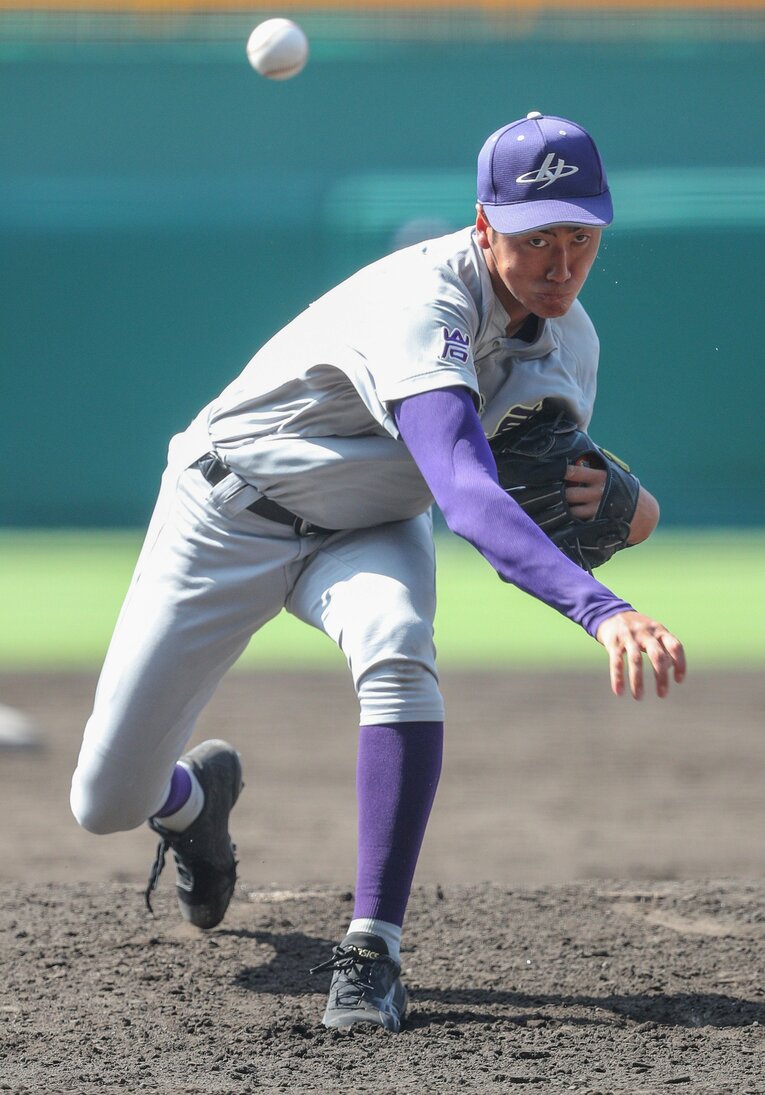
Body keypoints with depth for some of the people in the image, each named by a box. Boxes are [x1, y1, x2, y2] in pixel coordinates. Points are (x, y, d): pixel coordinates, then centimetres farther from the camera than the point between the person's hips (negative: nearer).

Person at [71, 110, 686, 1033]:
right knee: (106, 804, -1)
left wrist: (604, 498, -25)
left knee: (398, 651, -33)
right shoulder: (425, 306, -36)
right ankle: (196, 793, 39)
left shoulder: (570, 341, -9)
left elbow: (525, 508, 0)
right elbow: (463, 497, -50)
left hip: (365, 532, 5)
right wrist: (599, 608, -63)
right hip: (229, 516, -4)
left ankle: (371, 954, -29)